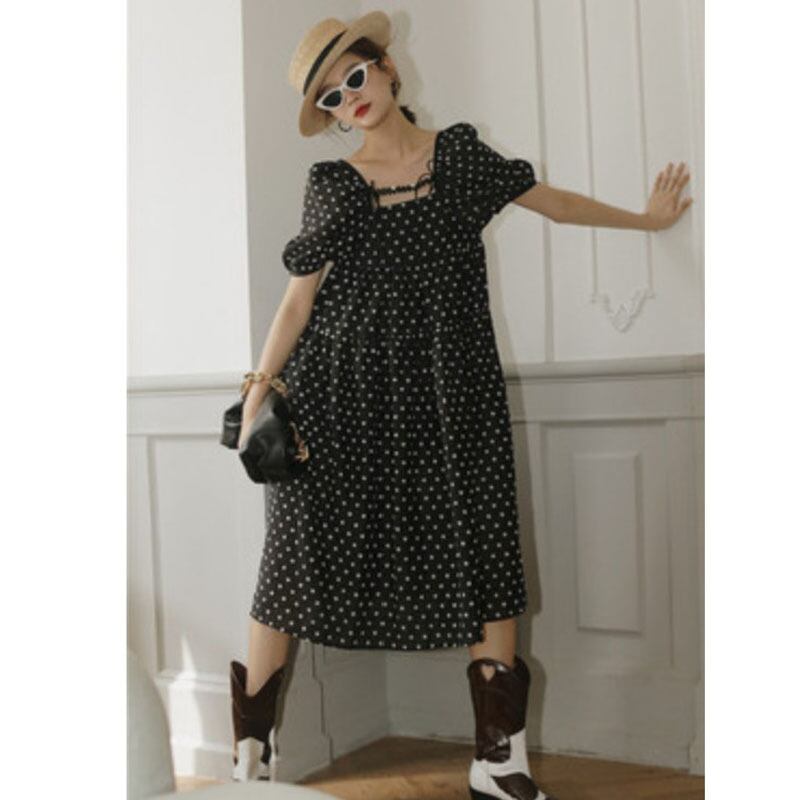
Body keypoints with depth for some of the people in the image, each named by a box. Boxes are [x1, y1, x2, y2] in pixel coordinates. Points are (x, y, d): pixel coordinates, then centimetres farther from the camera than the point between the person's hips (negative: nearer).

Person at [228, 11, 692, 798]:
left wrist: (646, 216, 29)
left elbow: (550, 200, 20)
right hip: (339, 388, -1)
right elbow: (300, 293, 4)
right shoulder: (331, 182, 6)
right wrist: (260, 385, -7)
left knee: (484, 559, -2)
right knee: (299, 555, -1)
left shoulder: (458, 152, 9)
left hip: (448, 393, 1)